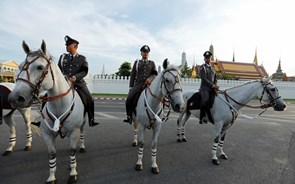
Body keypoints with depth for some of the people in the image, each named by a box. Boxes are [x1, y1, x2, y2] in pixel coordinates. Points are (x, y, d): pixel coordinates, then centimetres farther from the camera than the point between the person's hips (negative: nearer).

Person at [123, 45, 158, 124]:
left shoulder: (152, 63, 19)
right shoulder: (137, 62, 18)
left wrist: (150, 79, -12)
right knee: (129, 101, -16)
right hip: (138, 84, 0)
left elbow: (155, 74, 11)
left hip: (148, 84, 0)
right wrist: (131, 87, 5)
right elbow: (132, 75, 14)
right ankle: (129, 116, 5)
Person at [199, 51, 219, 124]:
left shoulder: (212, 68, 22)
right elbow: (204, 79, -9)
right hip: (204, 88, -6)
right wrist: (213, 86, -10)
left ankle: (204, 116, 0)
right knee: (205, 101, -25)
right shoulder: (202, 67, 1)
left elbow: (215, 78, 18)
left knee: (211, 102, -10)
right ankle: (201, 118, -15)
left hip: (212, 89, 6)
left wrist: (215, 87, -1)